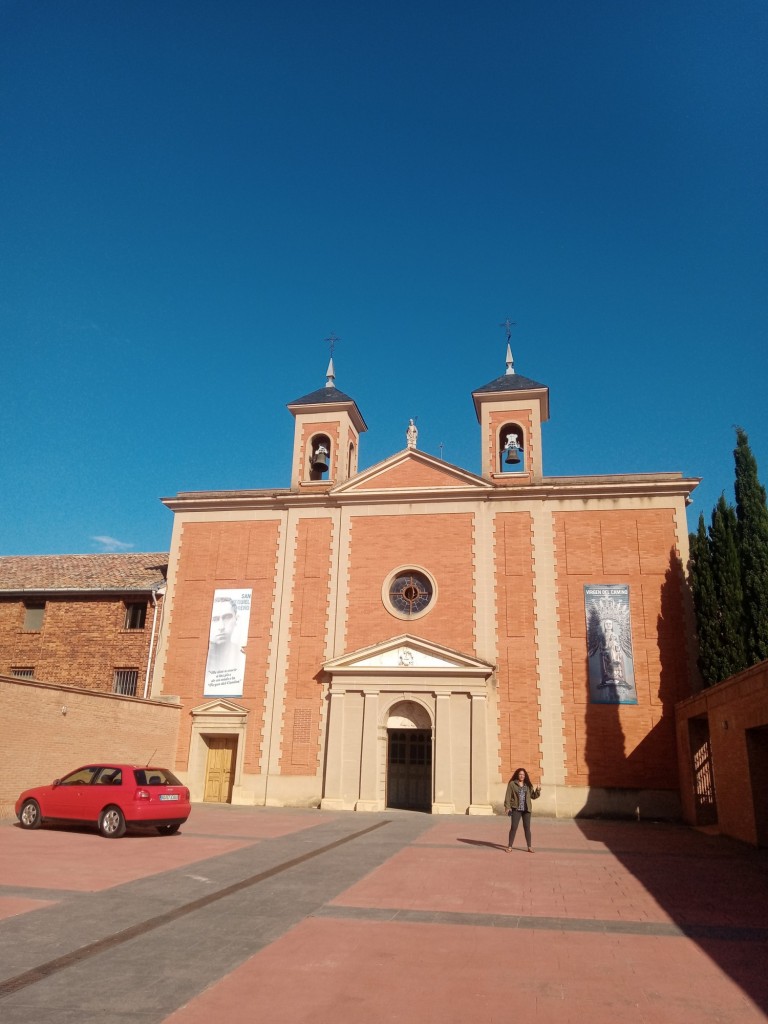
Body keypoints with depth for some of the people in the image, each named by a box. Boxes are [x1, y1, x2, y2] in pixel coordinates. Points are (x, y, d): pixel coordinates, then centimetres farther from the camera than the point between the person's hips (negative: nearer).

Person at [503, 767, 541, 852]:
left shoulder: (528, 785, 10)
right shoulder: (512, 784, -1)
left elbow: (533, 796, 11)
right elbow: (508, 796, -3)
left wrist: (538, 790, -6)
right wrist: (507, 806, -11)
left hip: (526, 810, 3)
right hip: (516, 809, -3)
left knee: (527, 828, 5)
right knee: (513, 827, -3)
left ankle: (529, 847, 13)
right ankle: (510, 846, 4)